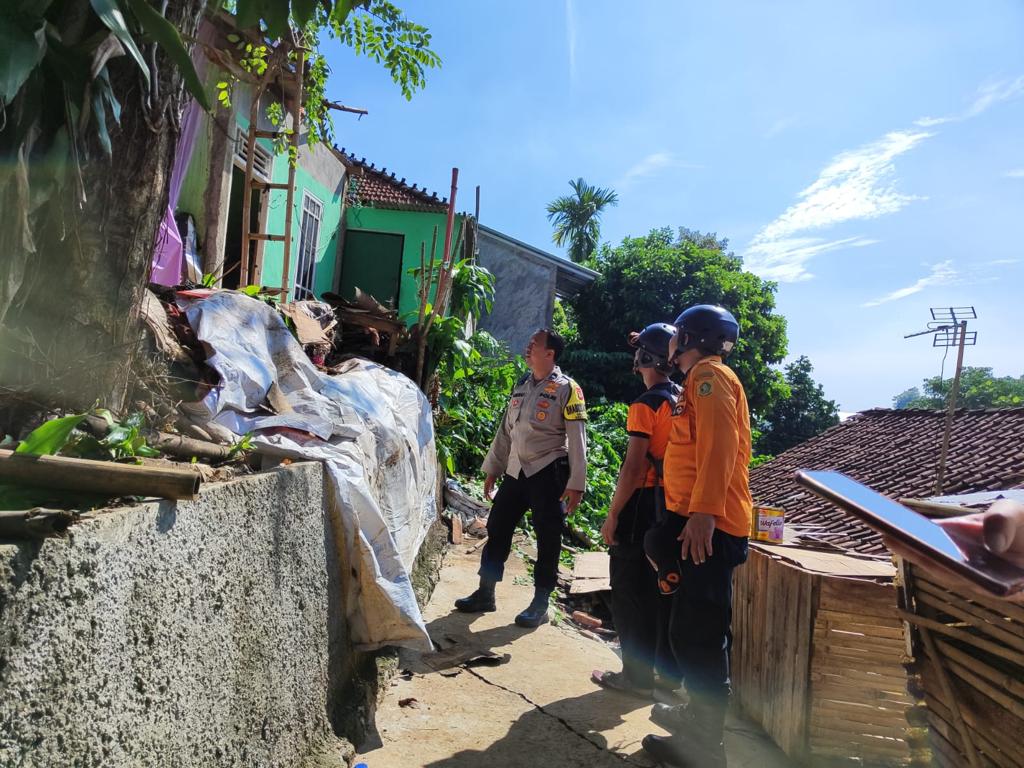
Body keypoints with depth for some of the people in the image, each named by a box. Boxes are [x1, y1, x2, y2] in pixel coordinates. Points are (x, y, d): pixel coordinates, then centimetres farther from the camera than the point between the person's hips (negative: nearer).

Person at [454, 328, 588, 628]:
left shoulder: (566, 389, -8)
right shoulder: (521, 385, 12)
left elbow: (578, 439, -11)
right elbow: (506, 430, 17)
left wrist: (576, 484, -16)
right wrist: (492, 468, 16)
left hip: (548, 472, -6)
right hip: (516, 470, 7)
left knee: (547, 539, 2)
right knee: (497, 529, 9)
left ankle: (540, 605, 16)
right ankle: (485, 594, 23)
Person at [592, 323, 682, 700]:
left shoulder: (644, 405, -17)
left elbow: (634, 468, -19)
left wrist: (612, 515, -14)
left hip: (642, 503, -8)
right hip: (671, 503, 8)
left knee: (629, 591, 3)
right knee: (663, 589, 15)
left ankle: (638, 676, 10)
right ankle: (668, 671, 25)